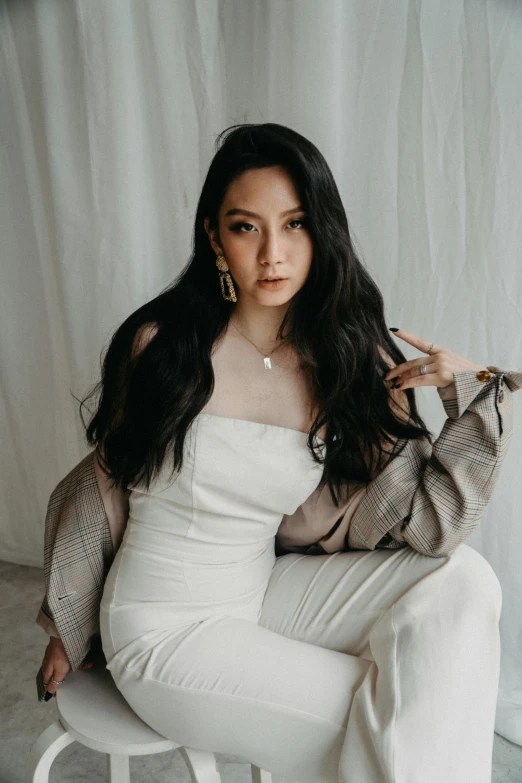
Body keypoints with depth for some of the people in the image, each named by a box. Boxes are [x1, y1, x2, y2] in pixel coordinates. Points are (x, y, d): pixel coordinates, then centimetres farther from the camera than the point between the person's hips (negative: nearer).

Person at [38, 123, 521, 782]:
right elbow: (103, 486, -2)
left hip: (263, 591, 4)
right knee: (380, 720, -15)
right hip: (165, 634, -3)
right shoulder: (160, 344, -15)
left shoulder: (353, 363, -7)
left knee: (460, 582, -16)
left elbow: (422, 528, -10)